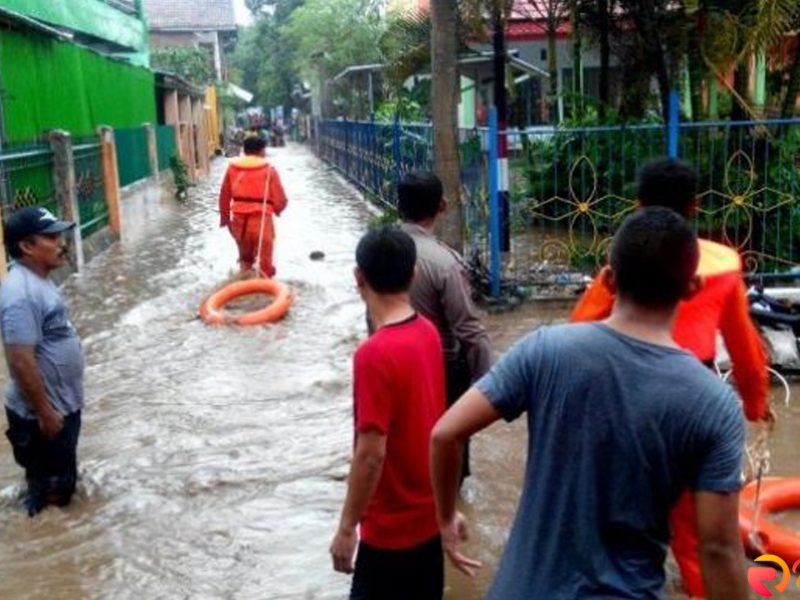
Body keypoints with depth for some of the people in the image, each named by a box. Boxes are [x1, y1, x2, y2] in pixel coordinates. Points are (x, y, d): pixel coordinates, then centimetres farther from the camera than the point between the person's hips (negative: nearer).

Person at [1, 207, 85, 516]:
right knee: (51, 489, 6)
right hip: (43, 413, -10)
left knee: (62, 480, 24)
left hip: (63, 404, 10)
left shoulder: (38, 281, 5)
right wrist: (44, 412, -23)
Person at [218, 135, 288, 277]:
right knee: (265, 261, 7)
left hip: (239, 220, 4)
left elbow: (224, 196, 11)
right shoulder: (268, 170, -5)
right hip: (261, 220, -4)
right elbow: (280, 200, -5)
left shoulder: (232, 167, 6)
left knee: (245, 257, 25)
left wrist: (225, 217, 24)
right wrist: (277, 209, 17)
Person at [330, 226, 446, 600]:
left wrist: (346, 528, -13)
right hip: (429, 512, 8)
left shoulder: (375, 355, -26)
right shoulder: (428, 332, -1)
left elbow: (371, 453, -24)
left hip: (392, 526, -8)